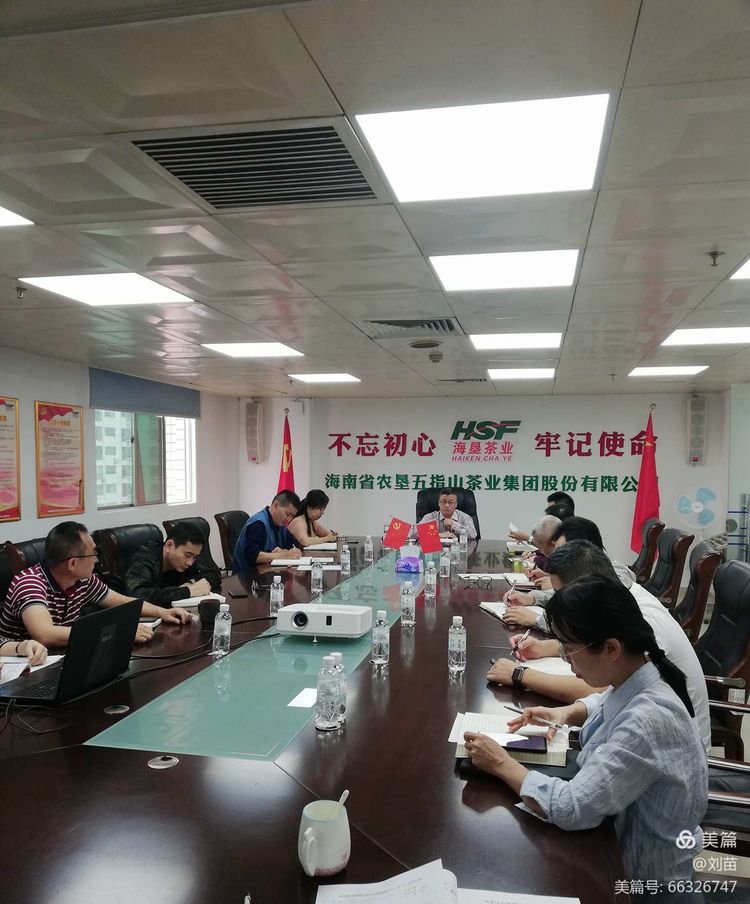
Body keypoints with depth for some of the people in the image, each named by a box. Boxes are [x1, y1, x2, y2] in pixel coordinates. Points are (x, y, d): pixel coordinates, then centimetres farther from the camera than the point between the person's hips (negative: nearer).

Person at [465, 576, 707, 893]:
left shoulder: (649, 722, -35)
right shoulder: (632, 682, -10)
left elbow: (572, 808, -33)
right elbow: (610, 703, 15)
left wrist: (503, 764, -20)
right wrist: (566, 712, -4)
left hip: (640, 877, -7)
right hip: (618, 837, 7)